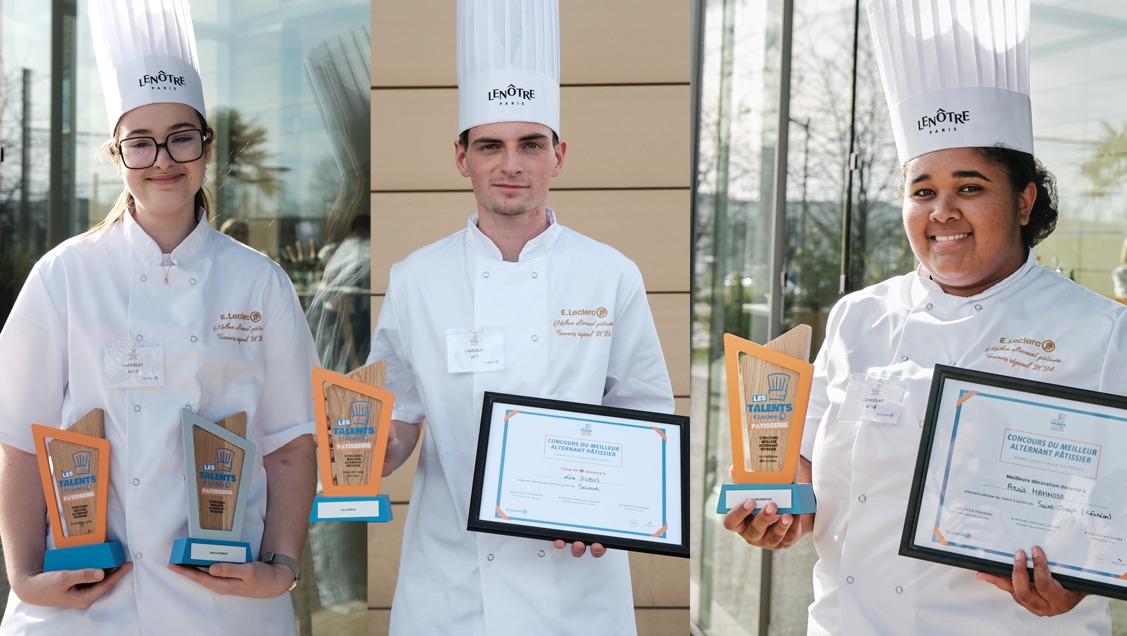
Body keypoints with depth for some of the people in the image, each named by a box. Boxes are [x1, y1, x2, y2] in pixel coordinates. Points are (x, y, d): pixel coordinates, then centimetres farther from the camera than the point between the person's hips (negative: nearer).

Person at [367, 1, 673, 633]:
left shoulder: (612, 276, -1)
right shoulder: (416, 278, 0)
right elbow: (400, 421, 6)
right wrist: (375, 449, -15)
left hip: (576, 573, 0)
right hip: (450, 578, 1)